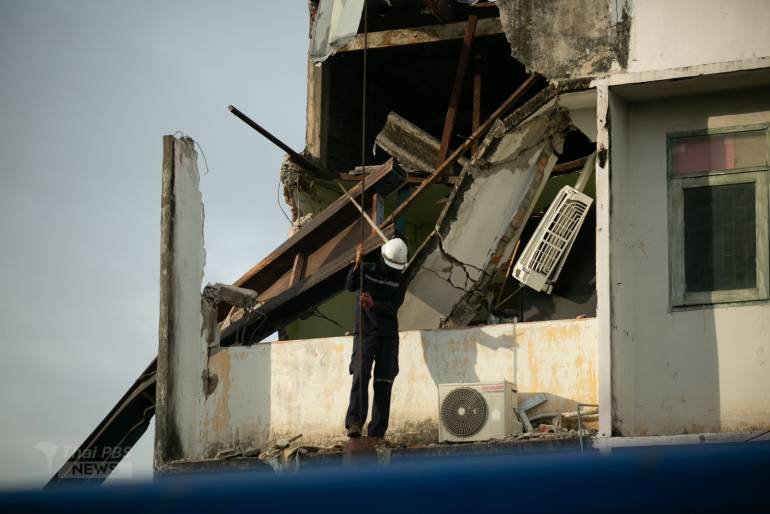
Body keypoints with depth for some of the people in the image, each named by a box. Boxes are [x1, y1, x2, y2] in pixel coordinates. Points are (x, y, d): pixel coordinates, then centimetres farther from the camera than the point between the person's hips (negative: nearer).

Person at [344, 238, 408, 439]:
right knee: (361, 375, -19)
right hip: (365, 334, -2)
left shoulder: (400, 281, 5)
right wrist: (357, 265, -30)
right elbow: (350, 286, -14)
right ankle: (354, 423, -32)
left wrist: (373, 305, -28)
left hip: (388, 336, 2)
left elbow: (393, 308, -8)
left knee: (383, 383, -2)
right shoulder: (366, 270, 4)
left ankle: (377, 433, -3)